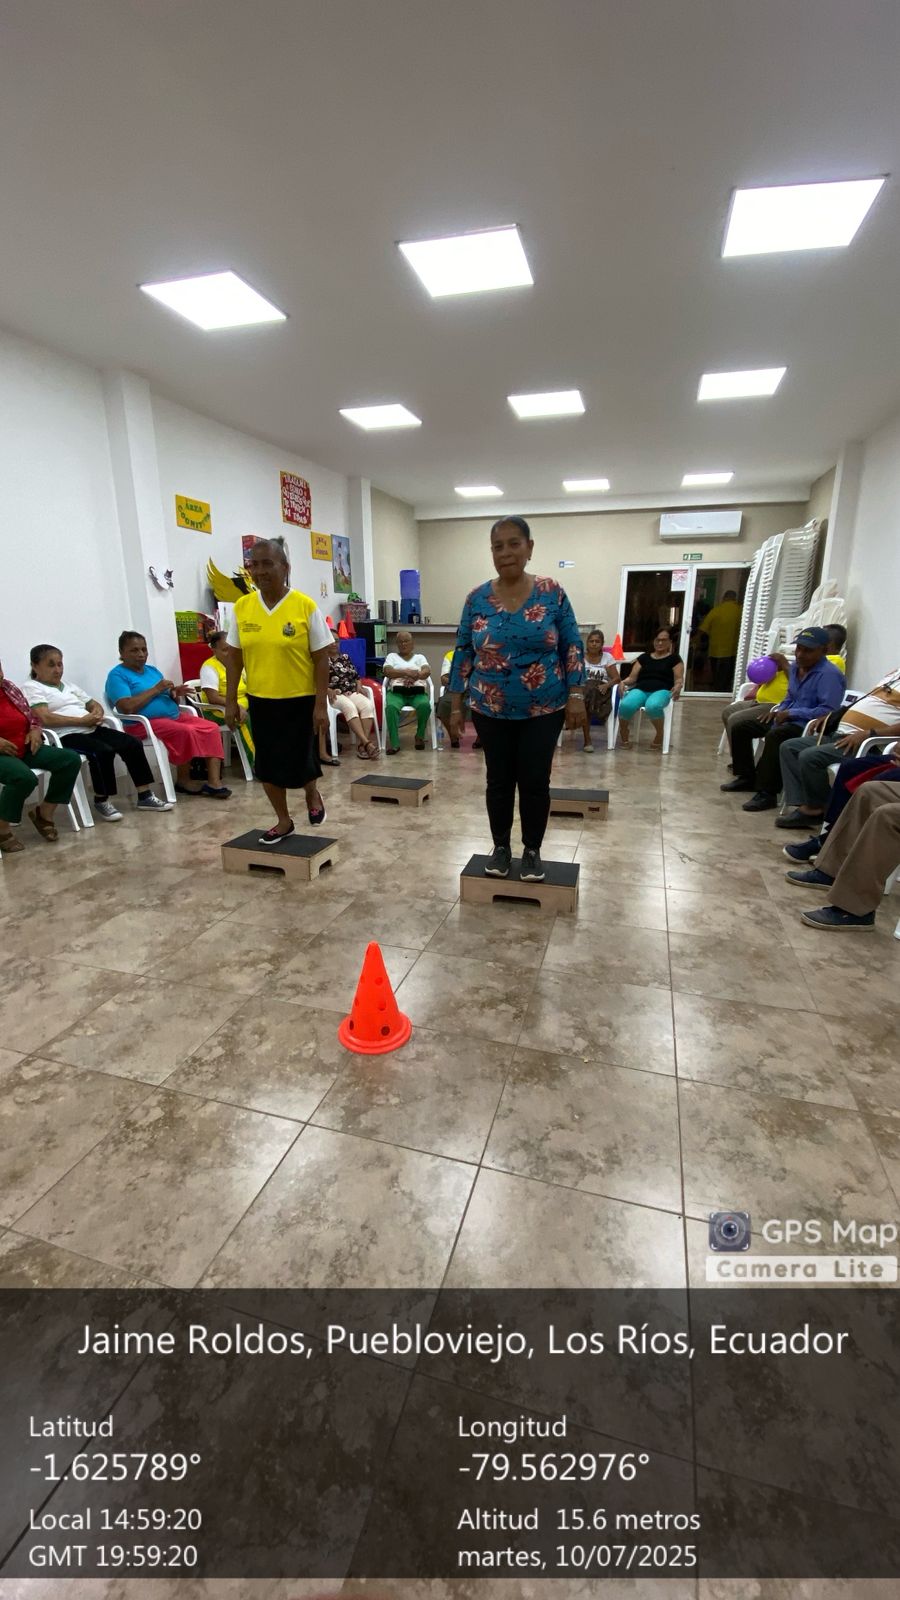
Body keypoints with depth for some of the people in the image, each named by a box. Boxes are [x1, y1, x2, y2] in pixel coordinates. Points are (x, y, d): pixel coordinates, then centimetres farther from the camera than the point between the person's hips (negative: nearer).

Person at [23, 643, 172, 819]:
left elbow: (94, 704, 27)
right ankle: (102, 800, -15)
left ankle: (145, 796, -8)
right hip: (66, 736, -8)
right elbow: (45, 718, -14)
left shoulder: (69, 685, 26)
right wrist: (82, 720, -16)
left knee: (132, 743, -11)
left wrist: (97, 713, 1)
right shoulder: (31, 688, 1)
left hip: (91, 730, 8)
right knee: (103, 751, -33)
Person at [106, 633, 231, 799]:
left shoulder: (152, 670, 21)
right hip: (146, 723, -8)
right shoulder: (117, 675, -3)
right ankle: (183, 780, -13)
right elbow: (126, 708, -18)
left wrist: (175, 694, -4)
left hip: (174, 716, 8)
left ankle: (214, 782, -22)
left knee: (211, 728, -13)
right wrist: (156, 689, -13)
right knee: (186, 732, -32)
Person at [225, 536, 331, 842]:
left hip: (299, 700, -4)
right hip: (260, 700, 4)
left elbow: (321, 659, -9)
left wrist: (321, 704, -11)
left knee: (297, 762, 1)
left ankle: (312, 794, 36)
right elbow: (234, 657, 6)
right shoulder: (242, 606, 0)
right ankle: (283, 820, 28)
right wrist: (231, 700, 4)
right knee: (267, 763, 9)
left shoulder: (305, 606, -11)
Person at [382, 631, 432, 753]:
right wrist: (406, 672, -18)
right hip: (397, 691, 0)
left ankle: (420, 736, -12)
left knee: (425, 705, -34)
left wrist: (415, 676, -25)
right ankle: (394, 744, -36)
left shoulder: (420, 657, 20)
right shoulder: (392, 656, 19)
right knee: (391, 707, -35)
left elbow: (427, 671, -1)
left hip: (417, 692, 1)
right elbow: (388, 672, -1)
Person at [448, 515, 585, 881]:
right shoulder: (477, 599, -1)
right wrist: (456, 705, 1)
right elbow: (463, 653, 3)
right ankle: (500, 847, 26)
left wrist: (576, 695, -8)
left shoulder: (552, 593, -4)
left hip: (543, 710, -1)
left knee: (535, 781, 4)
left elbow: (573, 646, -1)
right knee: (499, 780, 9)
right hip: (491, 710, 1)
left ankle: (532, 851, 21)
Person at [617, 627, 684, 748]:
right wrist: (623, 682, -5)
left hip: (661, 691, -2)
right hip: (640, 689, 2)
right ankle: (624, 732, -4)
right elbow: (632, 677, 18)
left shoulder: (674, 658, 16)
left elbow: (679, 679, 7)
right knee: (626, 705, -34)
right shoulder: (644, 657, 23)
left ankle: (659, 733, -12)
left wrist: (678, 687, -18)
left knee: (653, 706, -41)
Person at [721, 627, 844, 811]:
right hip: (787, 718, 10)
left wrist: (790, 713, -22)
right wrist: (777, 709, 3)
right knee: (740, 727, 5)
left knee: (774, 736, -38)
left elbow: (828, 711, -27)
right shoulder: (796, 666, 10)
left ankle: (766, 793, -32)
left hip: (808, 725, -10)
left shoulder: (829, 674, -17)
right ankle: (747, 777, 16)